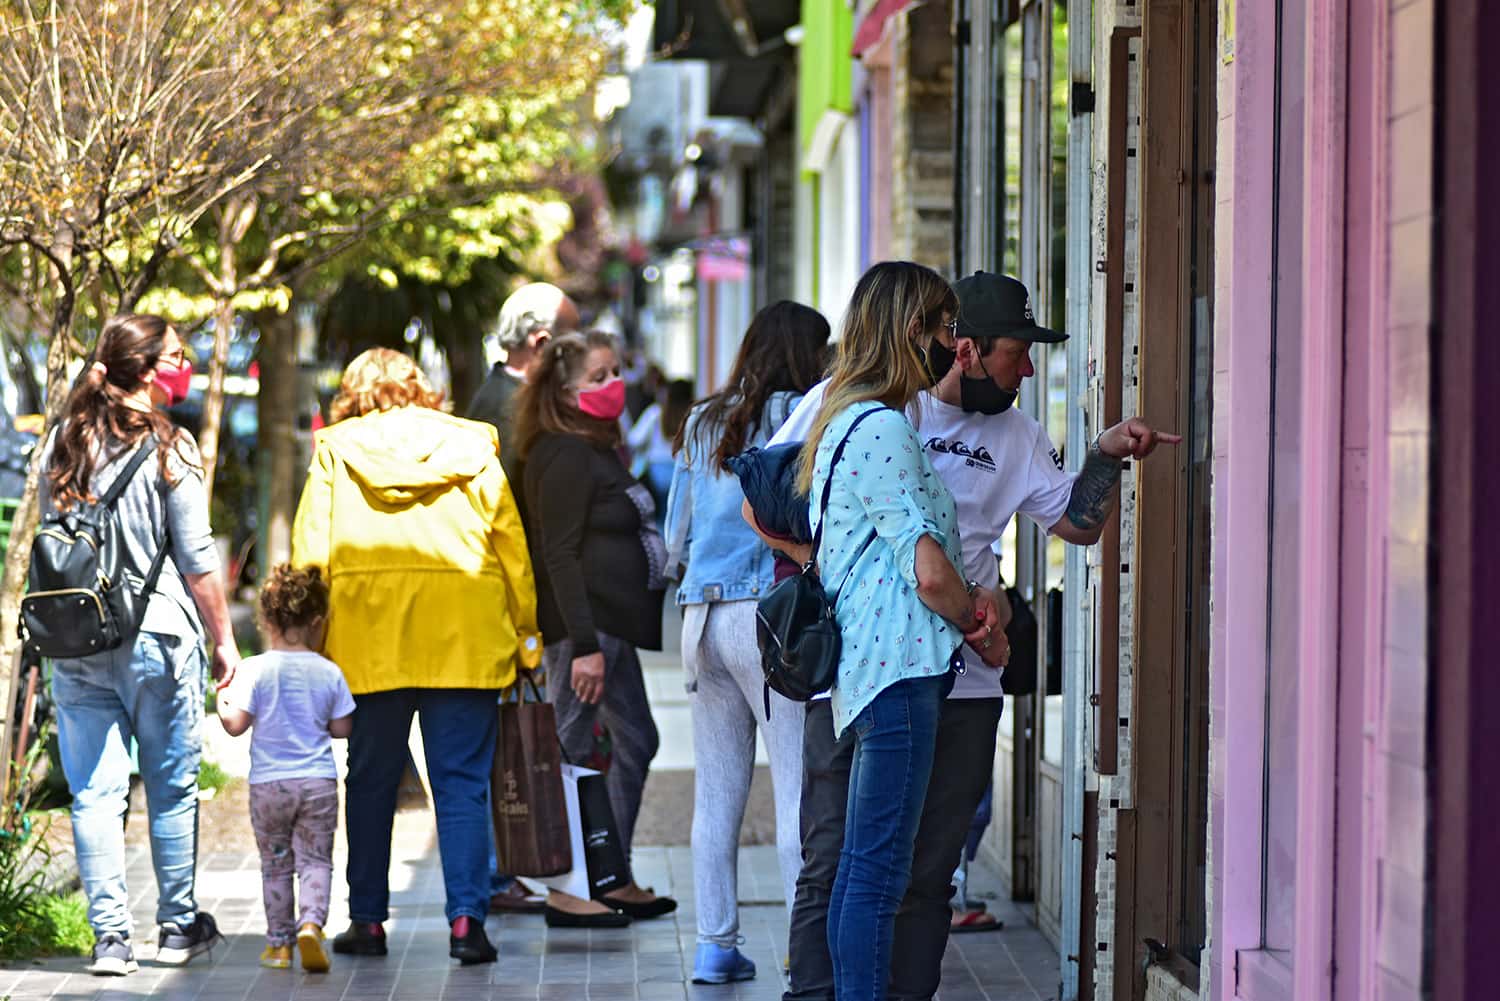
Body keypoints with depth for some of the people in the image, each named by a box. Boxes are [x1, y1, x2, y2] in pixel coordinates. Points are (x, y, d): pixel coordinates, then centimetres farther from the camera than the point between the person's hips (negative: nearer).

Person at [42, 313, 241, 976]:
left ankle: (109, 935, 0)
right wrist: (223, 639, 2)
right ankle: (177, 927, 17)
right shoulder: (168, 448, -8)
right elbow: (196, 559, -7)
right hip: (158, 639, -4)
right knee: (172, 787, 9)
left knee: (95, 791, 3)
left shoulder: (63, 444, 7)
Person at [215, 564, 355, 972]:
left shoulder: (254, 670, -8)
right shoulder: (329, 673, -2)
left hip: (268, 784, 0)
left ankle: (279, 943, 18)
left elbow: (236, 724, -8)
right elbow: (342, 729, 4)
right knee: (315, 860, 5)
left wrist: (222, 703, 12)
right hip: (319, 783, 0)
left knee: (275, 864, 12)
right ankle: (311, 924, -18)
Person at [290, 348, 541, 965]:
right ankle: (466, 918, -10)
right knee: (462, 782, 1)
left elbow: (310, 553, 4)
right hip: (465, 637, 0)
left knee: (370, 782, 11)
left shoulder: (336, 451, 10)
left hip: (368, 640, 0)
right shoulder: (471, 446, 11)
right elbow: (511, 546, 9)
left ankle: (367, 920, 14)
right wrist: (526, 634, 13)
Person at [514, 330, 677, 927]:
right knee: (575, 750, -7)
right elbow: (560, 556, -19)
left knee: (635, 741, 14)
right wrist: (583, 646, -24)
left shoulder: (597, 451, 19)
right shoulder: (564, 457, -13)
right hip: (582, 628, -11)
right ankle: (564, 892, -3)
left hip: (611, 625, 11)